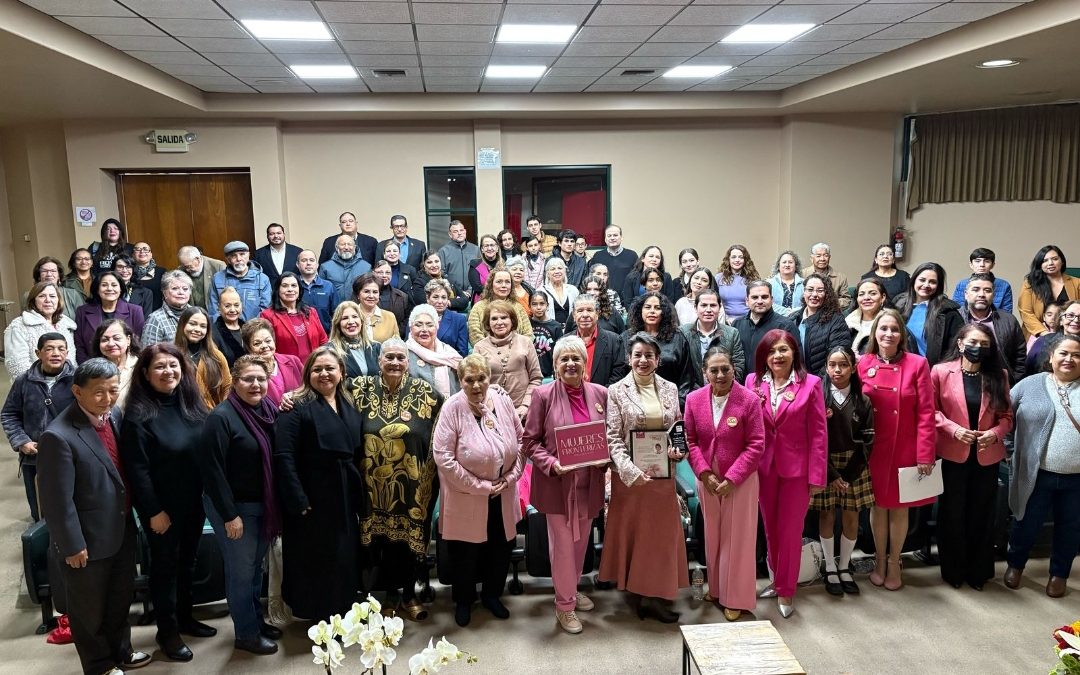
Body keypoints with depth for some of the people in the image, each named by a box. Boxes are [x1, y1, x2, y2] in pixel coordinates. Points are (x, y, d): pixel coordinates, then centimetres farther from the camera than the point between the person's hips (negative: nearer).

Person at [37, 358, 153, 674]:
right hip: (88, 541, -7)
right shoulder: (58, 437, -27)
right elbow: (58, 501, -22)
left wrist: (130, 516, 8)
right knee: (90, 609, 17)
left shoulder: (113, 416, -3)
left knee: (121, 598, 26)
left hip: (122, 531, 7)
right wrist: (73, 546, -17)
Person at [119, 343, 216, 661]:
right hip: (162, 507, -6)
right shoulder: (139, 414, -17)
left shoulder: (192, 404, 2)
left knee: (187, 561, 19)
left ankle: (184, 618, 36)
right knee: (166, 565, 9)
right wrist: (153, 510, -17)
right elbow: (136, 468, -17)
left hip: (194, 502, 6)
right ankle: (167, 630, 25)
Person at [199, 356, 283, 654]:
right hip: (235, 507, -6)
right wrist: (230, 515, -18)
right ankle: (246, 633, 22)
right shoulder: (221, 417, -18)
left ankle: (257, 621, 37)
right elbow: (212, 470, -19)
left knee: (256, 567, 20)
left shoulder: (269, 411, 1)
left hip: (264, 505, 6)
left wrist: (275, 505, 4)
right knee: (241, 571, 7)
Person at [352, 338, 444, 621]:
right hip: (376, 482, 1)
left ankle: (409, 594, 29)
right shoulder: (362, 388, -2)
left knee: (411, 536, 10)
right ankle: (390, 593, 30)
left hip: (411, 482, -1)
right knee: (380, 538, 11)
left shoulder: (424, 392, -5)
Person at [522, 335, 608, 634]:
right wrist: (551, 463, -20)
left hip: (589, 482, 4)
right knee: (562, 544, 5)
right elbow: (529, 441, -6)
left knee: (581, 541, 18)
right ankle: (564, 605, 21)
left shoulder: (599, 394, 0)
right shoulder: (544, 395, -10)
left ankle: (571, 589, 41)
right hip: (557, 483, -4)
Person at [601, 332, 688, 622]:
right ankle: (642, 594, 19)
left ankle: (654, 594, 19)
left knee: (662, 530, 6)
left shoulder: (670, 389, 5)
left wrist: (679, 451, -9)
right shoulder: (617, 391, -4)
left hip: (663, 472, 3)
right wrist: (631, 470, -20)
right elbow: (613, 438, -8)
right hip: (630, 474, -3)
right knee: (632, 530, 5)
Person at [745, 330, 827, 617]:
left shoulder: (810, 384, -8)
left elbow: (818, 433, -7)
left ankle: (786, 590, 21)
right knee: (771, 527, 15)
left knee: (790, 530, 6)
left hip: (796, 467, -3)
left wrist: (816, 476, -9)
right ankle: (778, 580, 33)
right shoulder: (753, 381, -1)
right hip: (764, 467, 3)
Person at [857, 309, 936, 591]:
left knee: (899, 506, 10)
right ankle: (879, 559, 30)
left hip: (905, 449, -1)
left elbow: (926, 413, -9)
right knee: (878, 504, 11)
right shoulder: (863, 364, -2)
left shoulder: (917, 364, -8)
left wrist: (925, 455, -12)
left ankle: (894, 562, 29)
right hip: (873, 449, 1)